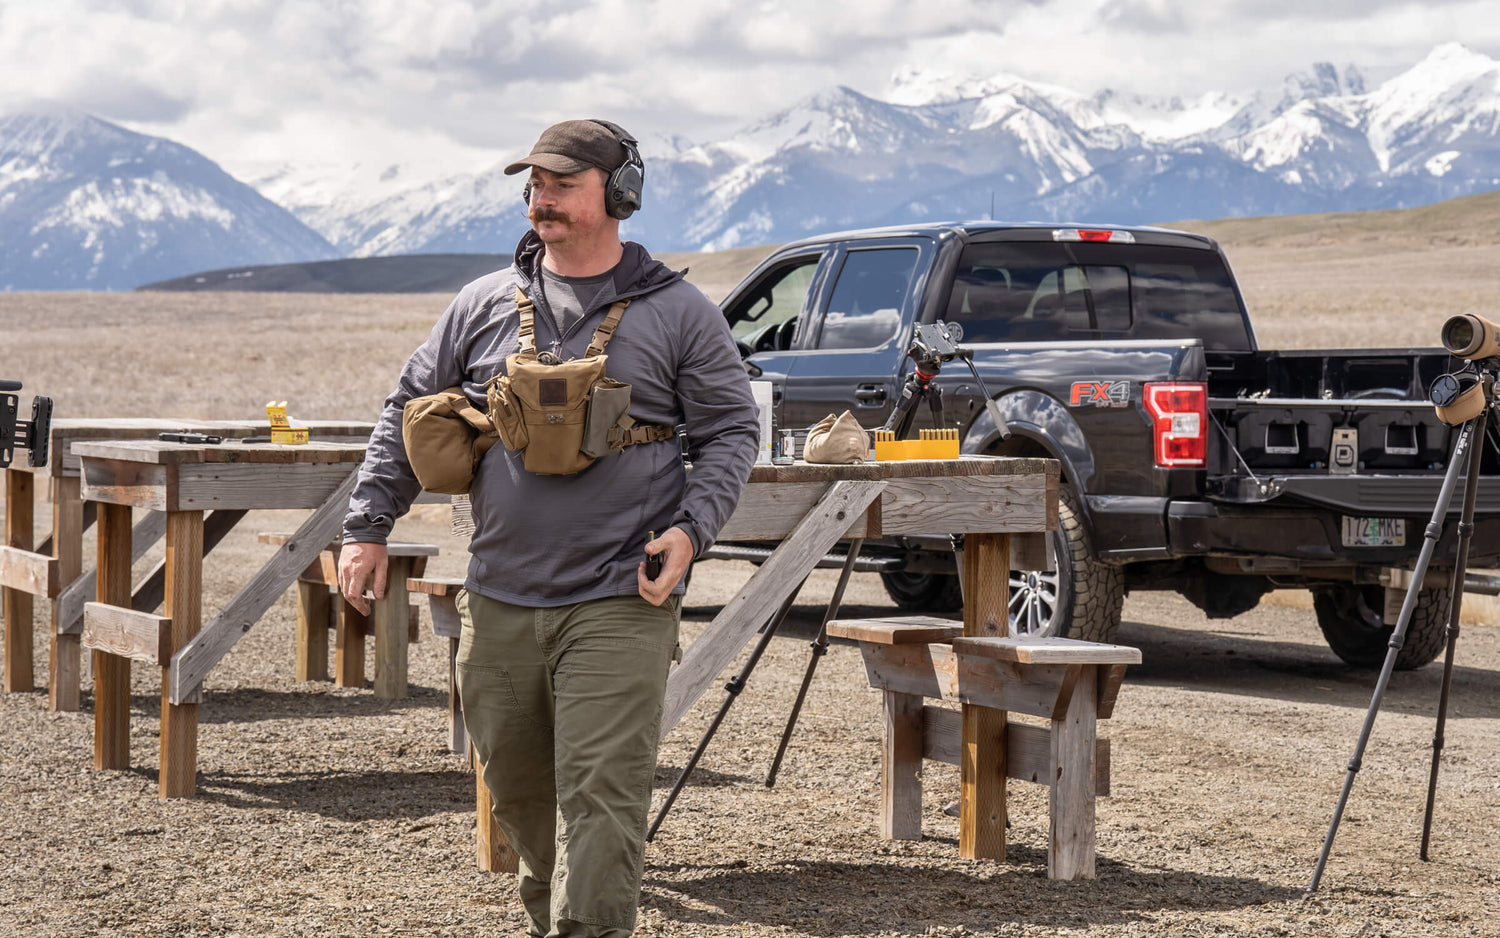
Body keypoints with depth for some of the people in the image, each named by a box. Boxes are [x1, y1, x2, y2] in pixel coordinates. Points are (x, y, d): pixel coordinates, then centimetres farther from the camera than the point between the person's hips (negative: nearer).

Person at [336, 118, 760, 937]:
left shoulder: (677, 314, 1)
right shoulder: (485, 305, 8)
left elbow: (731, 431, 3)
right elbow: (409, 411, 15)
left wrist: (691, 528, -12)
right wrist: (367, 527, 8)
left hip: (619, 603, -4)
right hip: (499, 601, 4)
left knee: (599, 795, -11)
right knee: (517, 790, 15)